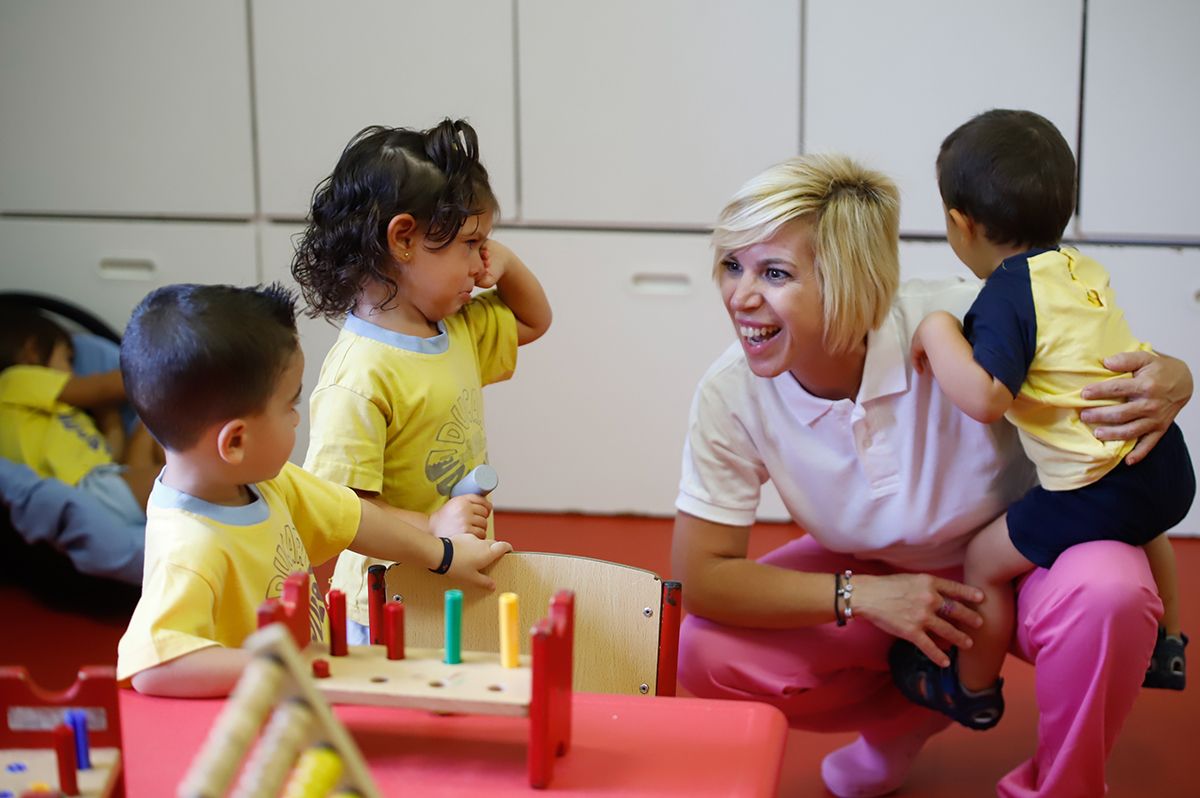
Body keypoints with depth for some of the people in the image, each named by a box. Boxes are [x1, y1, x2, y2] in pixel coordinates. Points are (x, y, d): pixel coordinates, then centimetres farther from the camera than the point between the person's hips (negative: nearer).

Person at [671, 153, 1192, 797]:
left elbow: (1115, 361, -14)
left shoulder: (956, 325, -31)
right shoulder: (729, 397, -22)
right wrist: (861, 597, -25)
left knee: (1107, 592, -36)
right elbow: (700, 575, -17)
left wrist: (1169, 383, -39)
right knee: (705, 654, -17)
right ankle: (915, 707, 11)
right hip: (874, 573, 3)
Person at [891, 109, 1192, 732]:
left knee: (986, 559, 11)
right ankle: (1164, 650, 56)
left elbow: (985, 400, -29)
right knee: (1140, 533, 41)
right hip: (1167, 466, 8)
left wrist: (938, 331, -18)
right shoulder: (1084, 269, 7)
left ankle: (973, 691, 29)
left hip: (1097, 490, -8)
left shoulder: (1005, 297, -18)